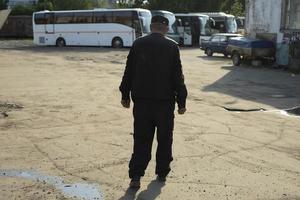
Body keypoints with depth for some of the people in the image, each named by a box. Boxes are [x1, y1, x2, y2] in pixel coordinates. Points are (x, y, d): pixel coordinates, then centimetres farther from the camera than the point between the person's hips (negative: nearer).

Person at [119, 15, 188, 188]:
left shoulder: (138, 44, 1)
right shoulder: (172, 47, -5)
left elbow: (128, 72, 5)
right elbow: (178, 77, -6)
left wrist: (125, 95, 13)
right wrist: (181, 101, 0)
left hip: (141, 100, 2)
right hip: (165, 101, -2)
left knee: (141, 139, 7)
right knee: (164, 139, 14)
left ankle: (136, 175, -1)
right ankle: (162, 173, 23)